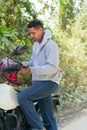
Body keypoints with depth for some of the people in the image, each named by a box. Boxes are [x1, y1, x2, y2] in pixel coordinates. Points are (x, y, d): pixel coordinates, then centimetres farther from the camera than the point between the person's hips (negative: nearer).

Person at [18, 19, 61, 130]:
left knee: (23, 97, -23)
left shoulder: (51, 45, -15)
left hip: (48, 82, -9)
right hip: (39, 82, 9)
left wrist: (31, 70, -25)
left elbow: (52, 68, -23)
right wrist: (24, 64, -1)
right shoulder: (36, 44, 14)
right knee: (48, 118, 12)